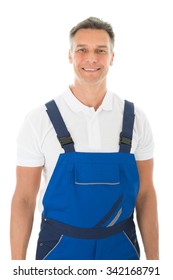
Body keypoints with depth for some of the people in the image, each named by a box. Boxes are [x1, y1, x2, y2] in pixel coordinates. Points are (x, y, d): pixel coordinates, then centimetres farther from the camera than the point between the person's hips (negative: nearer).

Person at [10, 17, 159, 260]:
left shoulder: (135, 119, -3)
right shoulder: (40, 120, -9)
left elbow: (145, 194, 2)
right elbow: (24, 197, -6)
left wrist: (153, 258, 0)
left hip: (121, 247, 2)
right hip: (60, 248, -2)